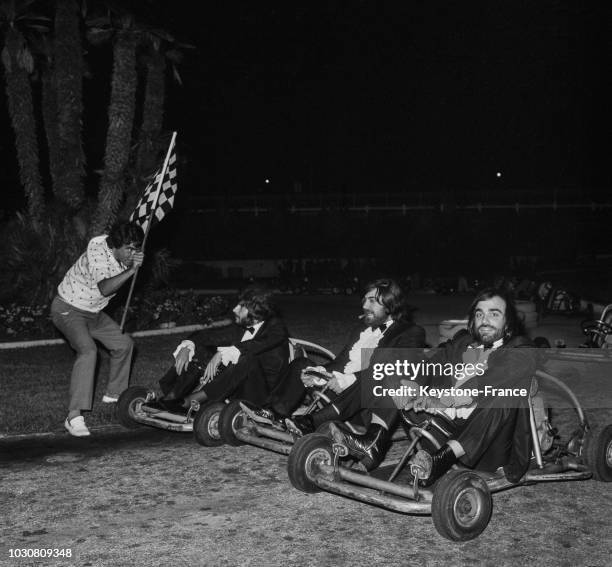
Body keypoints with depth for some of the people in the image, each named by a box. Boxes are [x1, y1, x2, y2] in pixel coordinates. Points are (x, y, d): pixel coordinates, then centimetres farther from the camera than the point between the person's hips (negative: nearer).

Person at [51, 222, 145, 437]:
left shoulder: (123, 254, -5)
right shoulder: (98, 252, -31)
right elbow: (105, 288, -43)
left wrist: (137, 260, -16)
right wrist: (131, 269, -44)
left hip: (93, 312, 9)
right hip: (68, 310, -9)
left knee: (123, 344, 12)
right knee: (88, 350, -31)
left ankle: (113, 394, 35)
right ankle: (74, 416, -34)